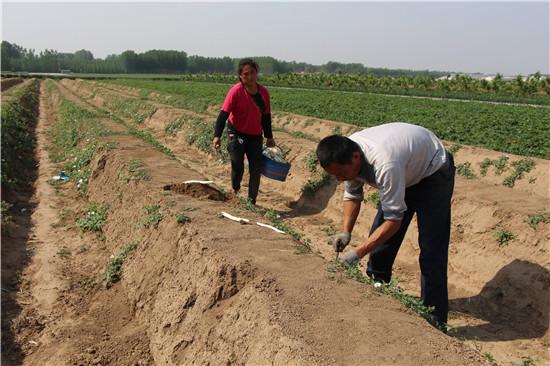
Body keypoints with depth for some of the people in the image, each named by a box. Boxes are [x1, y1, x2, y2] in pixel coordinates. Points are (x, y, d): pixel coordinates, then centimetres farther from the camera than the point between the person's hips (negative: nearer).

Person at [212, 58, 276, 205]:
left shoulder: (263, 93, -1)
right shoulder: (236, 91, -16)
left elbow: (266, 117, 10)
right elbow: (223, 114, -19)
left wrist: (269, 137, 13)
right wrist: (217, 135, -28)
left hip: (256, 137, 5)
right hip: (237, 134, -4)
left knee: (256, 170, 5)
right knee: (238, 168, -11)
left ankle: (252, 201, 18)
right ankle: (235, 192, 18)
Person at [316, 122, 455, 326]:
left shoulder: (384, 165, -43)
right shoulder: (346, 155, -20)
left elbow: (394, 220, -35)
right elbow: (352, 195, -3)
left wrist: (358, 253, -35)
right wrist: (346, 232, -14)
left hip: (433, 171, -7)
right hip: (405, 172, 8)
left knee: (431, 252, -11)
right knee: (379, 237, 10)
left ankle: (434, 322, 1)